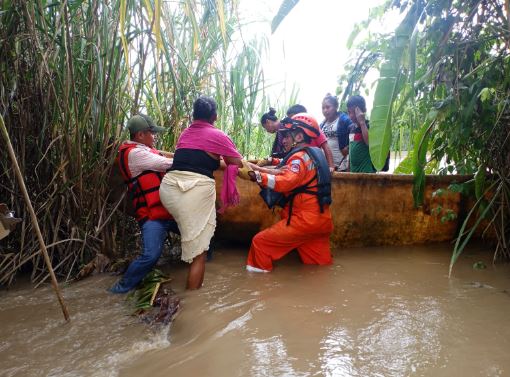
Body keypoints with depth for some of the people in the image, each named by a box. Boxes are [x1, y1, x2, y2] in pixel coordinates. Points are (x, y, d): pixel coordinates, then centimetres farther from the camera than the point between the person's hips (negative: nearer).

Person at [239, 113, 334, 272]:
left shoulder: (301, 156, -11)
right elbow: (287, 175, 21)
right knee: (320, 266, 18)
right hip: (320, 220, 10)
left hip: (305, 219, -10)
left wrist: (254, 175, -31)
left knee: (261, 241, -4)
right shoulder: (314, 154, 18)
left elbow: (285, 182, -28)